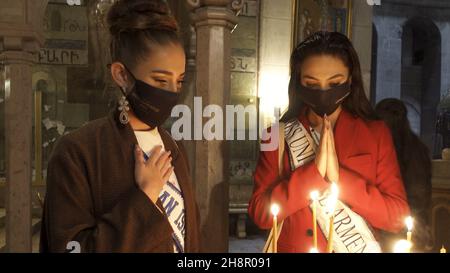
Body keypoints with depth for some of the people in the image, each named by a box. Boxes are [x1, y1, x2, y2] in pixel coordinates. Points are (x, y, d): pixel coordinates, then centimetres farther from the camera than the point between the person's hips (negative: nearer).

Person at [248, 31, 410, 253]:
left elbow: (398, 217, -8)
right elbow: (260, 214, -11)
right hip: (293, 246, 1)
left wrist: (339, 177, -20)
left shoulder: (377, 134, -3)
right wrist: (313, 171, -22)